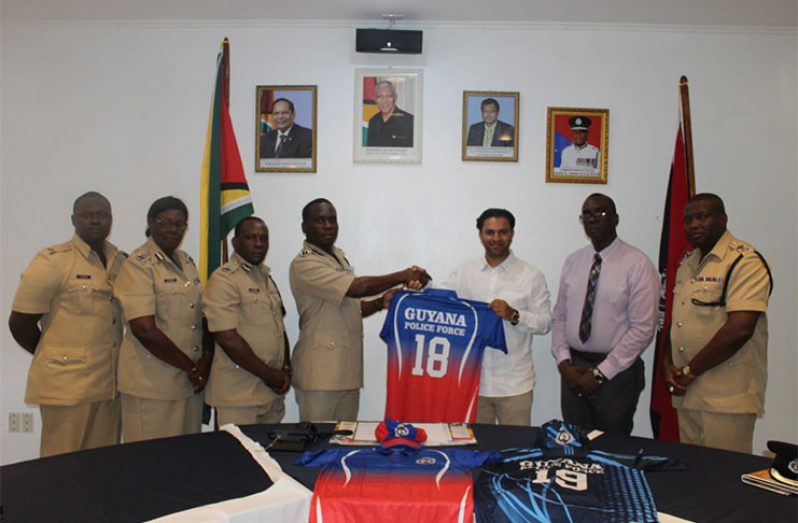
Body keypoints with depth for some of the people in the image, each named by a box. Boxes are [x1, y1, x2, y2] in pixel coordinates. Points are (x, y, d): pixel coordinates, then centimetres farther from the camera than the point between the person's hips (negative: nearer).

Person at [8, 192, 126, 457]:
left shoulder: (122, 262, 8)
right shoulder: (52, 261, -8)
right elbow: (20, 324, -6)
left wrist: (103, 360, 7)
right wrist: (54, 357, 5)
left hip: (110, 383, 5)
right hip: (67, 383, -5)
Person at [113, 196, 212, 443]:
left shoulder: (187, 262, 12)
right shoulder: (138, 265, -11)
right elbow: (144, 330, -19)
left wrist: (206, 359, -2)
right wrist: (190, 367, -12)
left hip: (190, 381, 7)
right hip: (152, 386, -7)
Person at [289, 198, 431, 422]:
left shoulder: (340, 258, 15)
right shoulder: (304, 264, -12)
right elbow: (357, 287, -22)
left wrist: (381, 302, 1)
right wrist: (403, 276, -14)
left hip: (347, 370, 8)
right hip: (319, 374, -7)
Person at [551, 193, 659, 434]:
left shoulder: (637, 264, -10)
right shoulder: (572, 262, 6)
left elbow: (643, 329, -13)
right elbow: (559, 317, 9)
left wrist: (600, 374, -14)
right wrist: (563, 362, -5)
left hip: (616, 372, -4)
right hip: (573, 370, 4)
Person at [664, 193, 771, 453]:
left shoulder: (744, 262, -11)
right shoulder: (688, 264, 16)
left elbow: (740, 329, -20)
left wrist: (689, 371, -14)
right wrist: (668, 364, 2)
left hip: (726, 400, -7)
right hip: (687, 393, 7)